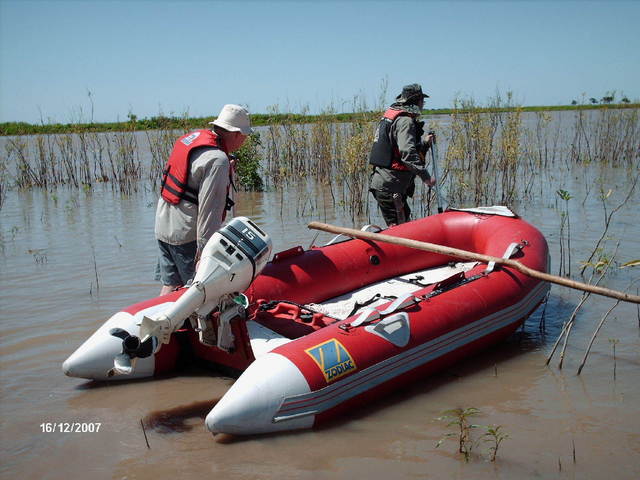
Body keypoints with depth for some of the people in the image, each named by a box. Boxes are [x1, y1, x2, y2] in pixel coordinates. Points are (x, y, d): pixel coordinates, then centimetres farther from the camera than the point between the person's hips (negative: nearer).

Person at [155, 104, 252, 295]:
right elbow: (209, 210, -22)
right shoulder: (218, 160, -20)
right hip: (187, 236, -9)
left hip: (163, 227, 9)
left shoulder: (191, 137, 8)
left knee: (170, 286, 15)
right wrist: (205, 252, -21)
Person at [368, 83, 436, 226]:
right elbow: (407, 153, -26)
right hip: (389, 186, -10)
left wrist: (424, 142, 17)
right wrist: (425, 176, -25)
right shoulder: (405, 120, -14)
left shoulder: (391, 115, 17)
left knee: (404, 224, 17)